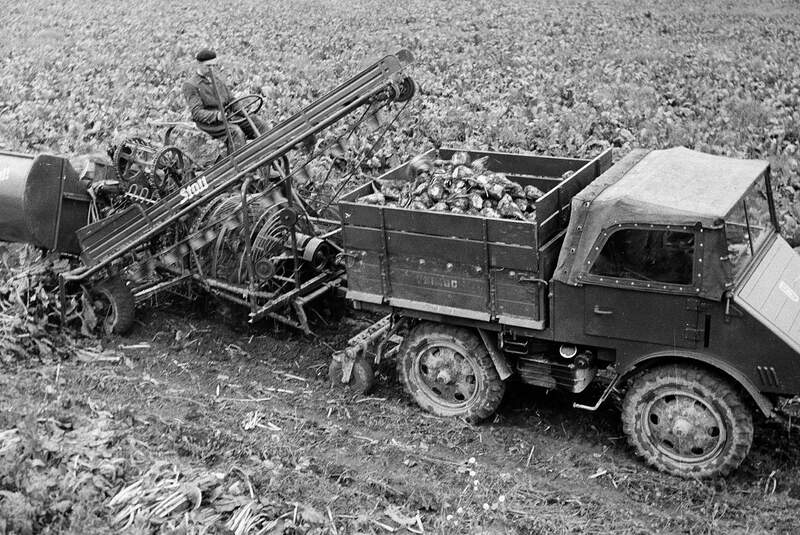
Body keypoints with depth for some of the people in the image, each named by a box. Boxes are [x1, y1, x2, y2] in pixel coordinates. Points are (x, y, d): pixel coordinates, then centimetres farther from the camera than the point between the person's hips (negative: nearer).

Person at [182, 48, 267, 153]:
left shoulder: (215, 77, 18)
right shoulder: (190, 85, -5)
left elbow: (229, 99, 22)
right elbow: (196, 112, -14)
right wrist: (216, 115, -31)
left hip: (226, 115, 7)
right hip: (209, 123, -7)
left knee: (258, 124, -11)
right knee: (236, 131, -34)